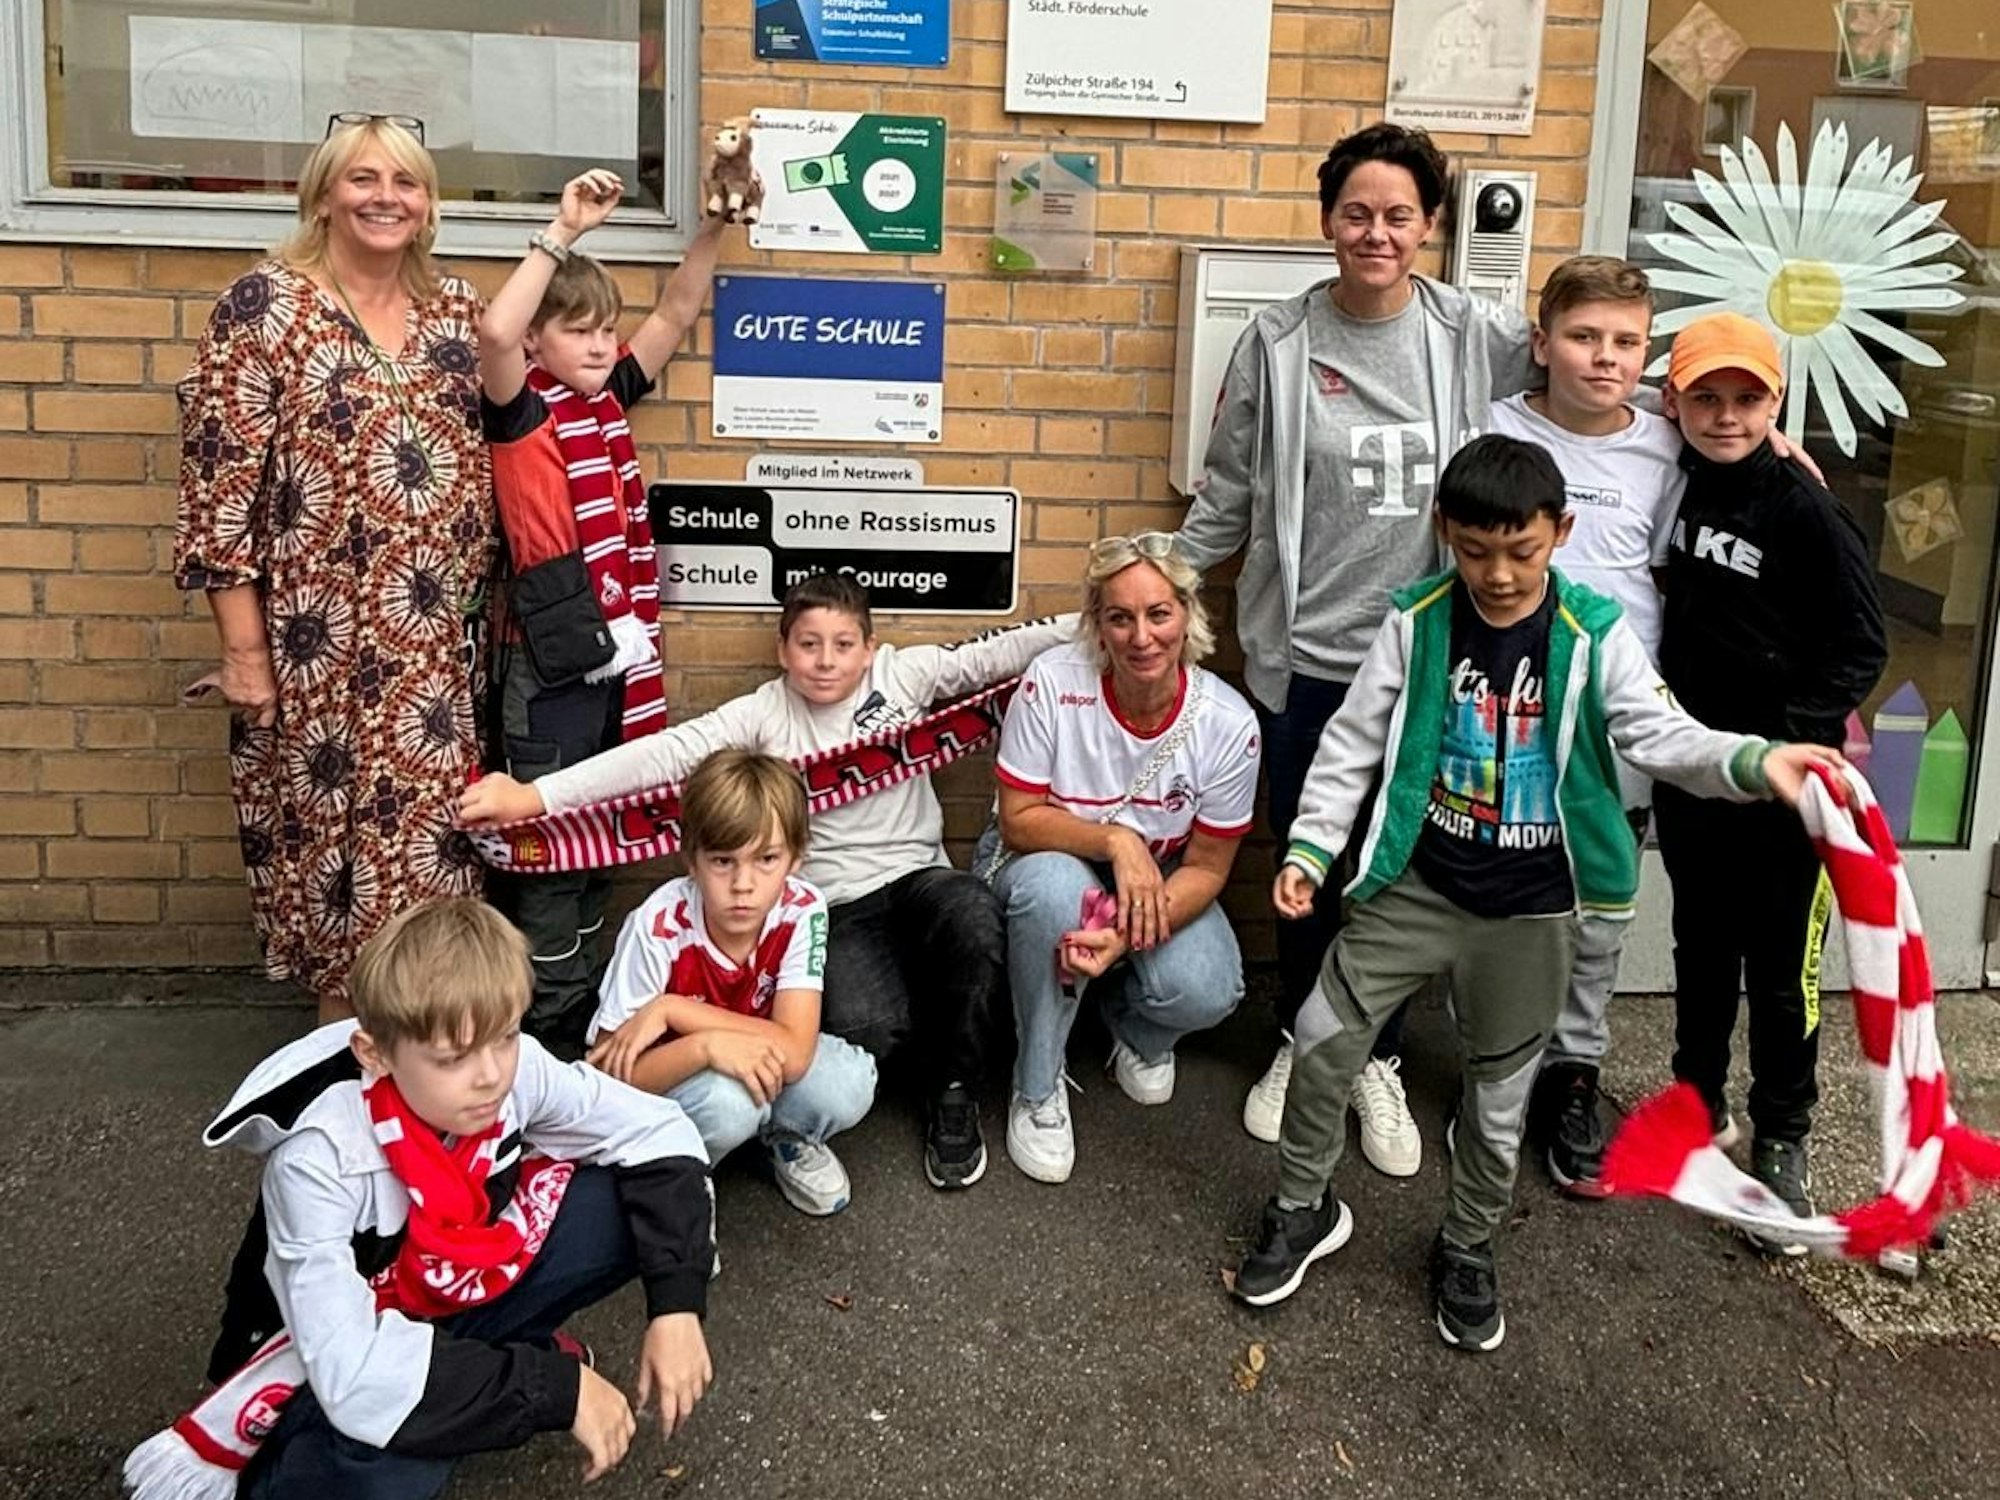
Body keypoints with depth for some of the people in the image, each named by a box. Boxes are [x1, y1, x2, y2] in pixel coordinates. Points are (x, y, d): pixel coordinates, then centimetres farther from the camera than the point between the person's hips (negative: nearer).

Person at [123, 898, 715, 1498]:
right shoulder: (319, 1158, -33)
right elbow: (354, 1374, -39)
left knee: (631, 1203, -15)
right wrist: (555, 1389, -34)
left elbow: (660, 1132, -10)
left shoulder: (514, 1067, -21)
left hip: (456, 1295, 5)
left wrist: (677, 1304, -22)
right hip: (328, 1362, -4)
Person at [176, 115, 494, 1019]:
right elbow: (220, 487, -9)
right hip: (318, 643, -4)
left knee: (428, 827, 10)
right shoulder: (264, 307, -7)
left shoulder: (456, 310, 9)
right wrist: (243, 649, -12)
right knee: (327, 818, 7)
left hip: (437, 644, 4)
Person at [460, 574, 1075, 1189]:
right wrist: (531, 797, -24)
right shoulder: (765, 713, -3)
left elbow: (1003, 650, -7)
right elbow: (665, 754, -14)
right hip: (838, 905, -1)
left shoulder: (905, 675, 1)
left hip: (918, 877, 1)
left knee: (974, 916, -34)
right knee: (863, 1026, -30)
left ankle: (954, 1092, -8)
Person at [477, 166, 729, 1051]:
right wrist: (566, 232, -25)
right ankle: (544, 1029, 14)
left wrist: (715, 222, 4)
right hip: (552, 662, -7)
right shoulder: (522, 411, -10)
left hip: (617, 653, 7)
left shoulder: (610, 397, 9)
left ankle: (583, 1017, 31)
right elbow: (494, 332, -30)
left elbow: (678, 312, 15)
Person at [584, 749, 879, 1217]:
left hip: (752, 1059, 3)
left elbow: (794, 1055, -29)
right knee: (729, 1098, -36)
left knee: (847, 1086, -27)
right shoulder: (658, 928, -29)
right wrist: (704, 1045, -42)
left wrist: (671, 1010, -33)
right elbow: (606, 1075, -25)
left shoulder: (801, 911, -23)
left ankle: (785, 1135, 6)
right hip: (666, 1075, -3)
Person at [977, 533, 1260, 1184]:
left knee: (1203, 993, -28)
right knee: (1055, 885, -38)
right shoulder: (1053, 683, -24)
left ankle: (1138, 1033, 13)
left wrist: (1128, 937, -30)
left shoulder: (1227, 723, -20)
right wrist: (1115, 841, -35)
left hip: (1158, 879, 1)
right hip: (1042, 862, -1)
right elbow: (1019, 821, -18)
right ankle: (1037, 1089, -15)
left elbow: (1207, 867, -13)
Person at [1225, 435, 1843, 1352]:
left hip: (1530, 909, -1)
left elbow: (1661, 737, -18)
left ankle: (1467, 1252, 35)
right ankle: (1304, 1209, 26)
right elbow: (1353, 745, -1)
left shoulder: (1595, 635, -9)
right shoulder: (1417, 623, -6)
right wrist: (1309, 849, -7)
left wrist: (1754, 763, -37)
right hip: (1416, 885, 1)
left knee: (1499, 1091, 12)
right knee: (1324, 1037, 2)